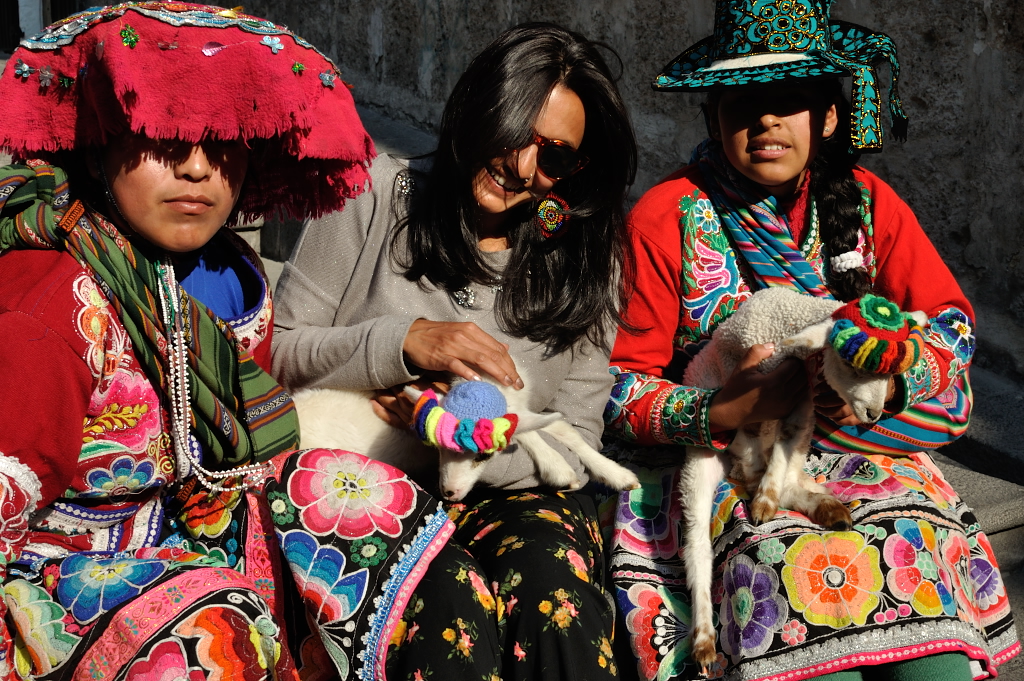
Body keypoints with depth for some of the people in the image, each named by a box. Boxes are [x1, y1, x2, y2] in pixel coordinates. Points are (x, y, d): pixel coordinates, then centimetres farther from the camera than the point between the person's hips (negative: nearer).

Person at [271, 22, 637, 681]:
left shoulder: (586, 258, 7)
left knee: (557, 597, -31)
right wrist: (404, 342, -17)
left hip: (512, 493, 2)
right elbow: (277, 353, 0)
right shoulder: (378, 197, 1)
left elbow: (574, 446, 4)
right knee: (450, 608, -33)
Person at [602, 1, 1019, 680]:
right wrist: (722, 412, -22)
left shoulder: (866, 203, 6)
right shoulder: (668, 217, -4)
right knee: (792, 562, -32)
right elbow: (622, 384, -4)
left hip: (860, 442, 3)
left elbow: (953, 325, 8)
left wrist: (885, 378, -13)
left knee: (924, 546, -27)